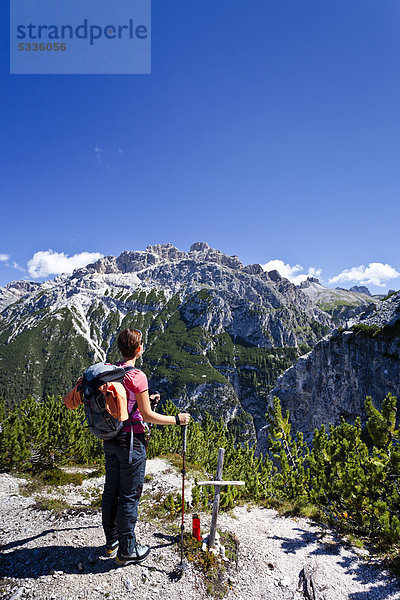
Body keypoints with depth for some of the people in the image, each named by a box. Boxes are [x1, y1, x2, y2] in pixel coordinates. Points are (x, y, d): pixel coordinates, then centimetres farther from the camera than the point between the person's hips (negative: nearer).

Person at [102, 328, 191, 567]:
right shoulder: (137, 376, -20)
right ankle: (127, 551, 21)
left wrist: (145, 399, 22)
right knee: (129, 495, 6)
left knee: (111, 491, 19)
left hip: (111, 438, 8)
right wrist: (177, 419, -7)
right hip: (131, 440, -8)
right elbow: (147, 416, -17)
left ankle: (112, 542, 36)